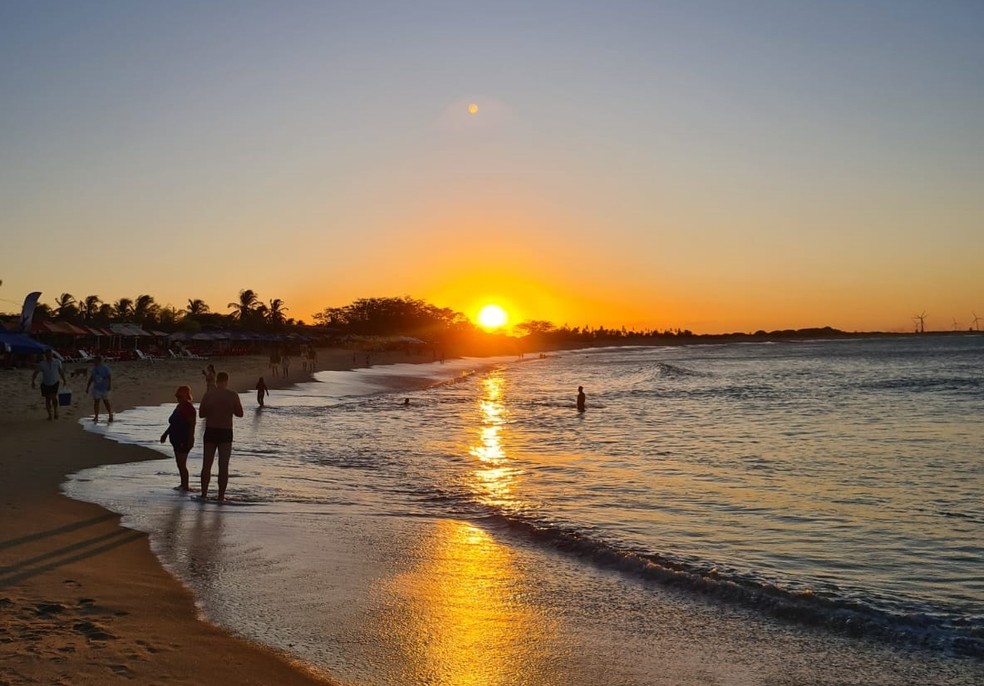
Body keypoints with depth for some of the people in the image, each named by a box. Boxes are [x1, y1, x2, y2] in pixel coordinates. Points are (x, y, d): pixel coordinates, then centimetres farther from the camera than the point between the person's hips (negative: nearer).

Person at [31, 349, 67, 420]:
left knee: (53, 397, -19)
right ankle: (50, 415, 19)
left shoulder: (57, 362, -5)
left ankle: (55, 412, -2)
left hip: (54, 383, -1)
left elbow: (60, 371, 8)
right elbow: (36, 373, -2)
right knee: (47, 399, 6)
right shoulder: (42, 364, -9)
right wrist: (33, 382, -9)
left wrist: (64, 380, 11)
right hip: (45, 384, 1)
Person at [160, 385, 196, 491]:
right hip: (177, 440, 10)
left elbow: (192, 426, -21)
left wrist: (190, 441, -24)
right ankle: (183, 484, 24)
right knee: (180, 463, 15)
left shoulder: (189, 408, -17)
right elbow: (173, 423, 23)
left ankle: (185, 486, -3)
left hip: (184, 441, -10)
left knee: (182, 463, -8)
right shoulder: (179, 406, 13)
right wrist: (166, 434, 24)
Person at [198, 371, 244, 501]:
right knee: (223, 466, 5)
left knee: (206, 465, 12)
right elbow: (240, 413, 0)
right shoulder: (232, 395, -8)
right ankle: (221, 496, 6)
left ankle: (204, 494, 15)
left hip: (210, 432, 2)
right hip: (225, 433, -2)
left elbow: (201, 414, 3)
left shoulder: (208, 395, -3)